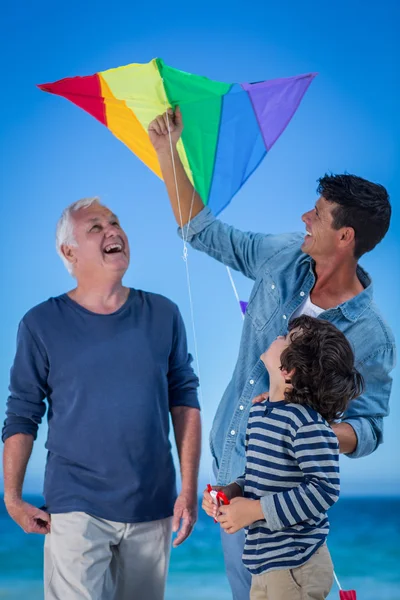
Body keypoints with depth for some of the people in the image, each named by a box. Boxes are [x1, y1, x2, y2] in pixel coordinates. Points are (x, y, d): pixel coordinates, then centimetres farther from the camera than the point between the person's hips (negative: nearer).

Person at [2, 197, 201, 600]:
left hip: (152, 507, 3)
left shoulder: (163, 315, 3)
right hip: (76, 506, -2)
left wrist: (189, 489, 1)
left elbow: (184, 401, 5)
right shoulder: (41, 324, -3)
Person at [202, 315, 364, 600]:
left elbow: (325, 488, -25)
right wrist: (232, 491, -1)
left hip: (295, 566, -8)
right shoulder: (259, 411, 7)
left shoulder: (307, 423, -20)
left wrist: (257, 510, -21)